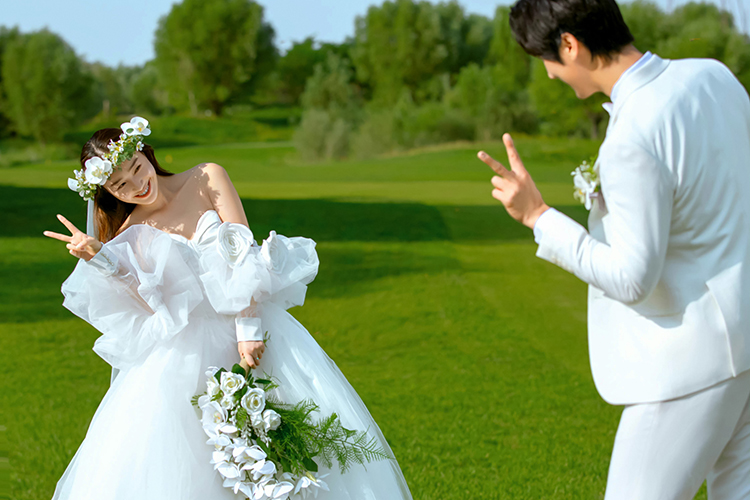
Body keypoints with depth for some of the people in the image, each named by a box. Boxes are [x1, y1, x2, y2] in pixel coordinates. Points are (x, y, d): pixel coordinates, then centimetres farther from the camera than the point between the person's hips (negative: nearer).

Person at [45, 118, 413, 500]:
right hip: (182, 352, 0)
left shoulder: (208, 179, -2)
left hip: (253, 325, 0)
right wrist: (99, 259, -20)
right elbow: (143, 308, -10)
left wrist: (248, 329, -18)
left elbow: (244, 253, -9)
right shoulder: (130, 235, 1)